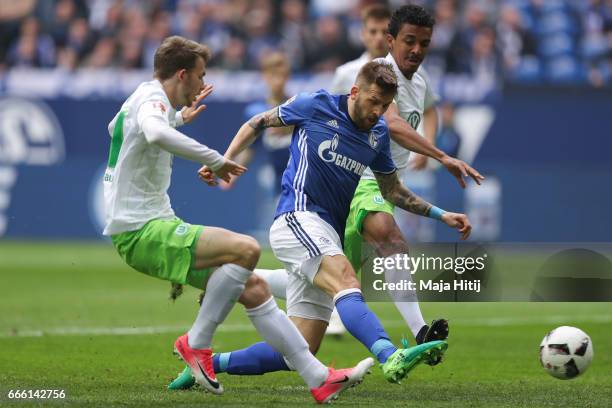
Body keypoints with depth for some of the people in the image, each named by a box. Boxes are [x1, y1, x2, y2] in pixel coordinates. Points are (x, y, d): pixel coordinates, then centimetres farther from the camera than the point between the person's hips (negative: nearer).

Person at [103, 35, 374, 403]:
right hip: (141, 231, -10)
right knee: (246, 249, -27)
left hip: (155, 225, 10)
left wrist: (180, 118, 45)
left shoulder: (143, 99, 19)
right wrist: (215, 160, -31)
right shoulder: (151, 98, -12)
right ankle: (196, 343, -13)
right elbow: (156, 134, -39)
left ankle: (319, 378, 1)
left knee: (251, 287, 3)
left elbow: (118, 128, 44)